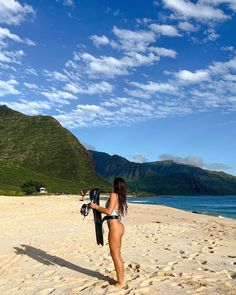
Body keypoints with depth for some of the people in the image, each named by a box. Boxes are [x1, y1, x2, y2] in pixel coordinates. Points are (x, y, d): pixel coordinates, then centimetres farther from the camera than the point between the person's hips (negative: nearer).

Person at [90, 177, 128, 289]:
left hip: (114, 226, -9)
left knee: (115, 255, 0)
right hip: (119, 225, 9)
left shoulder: (114, 195, -11)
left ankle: (121, 282, 8)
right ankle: (121, 279, 26)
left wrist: (96, 206, -10)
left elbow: (109, 211, -19)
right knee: (116, 254, 18)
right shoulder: (121, 197, 14)